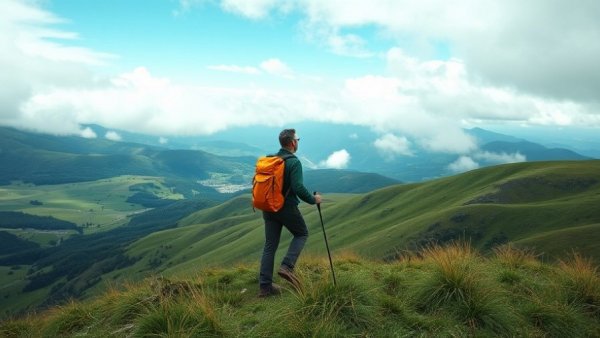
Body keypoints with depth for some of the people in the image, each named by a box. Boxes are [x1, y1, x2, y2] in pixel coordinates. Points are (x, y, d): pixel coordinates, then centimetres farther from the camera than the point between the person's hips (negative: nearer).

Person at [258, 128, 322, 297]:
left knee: (270, 245, 9)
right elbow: (298, 188, -23)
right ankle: (287, 266, 0)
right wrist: (313, 199, -7)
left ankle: (265, 286, 10)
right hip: (287, 208, -6)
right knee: (302, 234, 18)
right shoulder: (294, 162, -14)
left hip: (268, 208, 6)